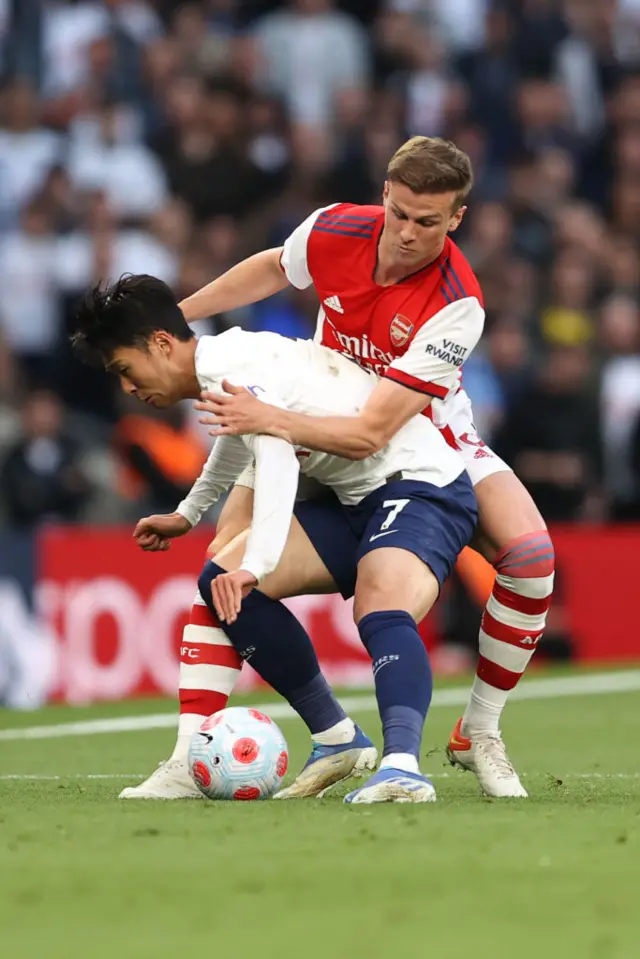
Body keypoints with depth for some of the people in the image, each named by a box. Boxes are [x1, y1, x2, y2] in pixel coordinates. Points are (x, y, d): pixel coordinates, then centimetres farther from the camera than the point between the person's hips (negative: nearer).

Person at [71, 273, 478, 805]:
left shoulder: (232, 368, -19)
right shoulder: (229, 360, 11)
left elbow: (277, 457, -37)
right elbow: (239, 437, 35)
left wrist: (255, 566, -48)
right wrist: (187, 514, 50)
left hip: (422, 482, -10)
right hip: (356, 499, 10)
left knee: (382, 613, -36)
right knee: (221, 581, 2)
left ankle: (402, 766, -56)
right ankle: (336, 738, 5)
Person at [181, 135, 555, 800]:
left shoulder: (457, 305, -34)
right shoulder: (333, 230, -21)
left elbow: (370, 434, -40)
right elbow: (273, 269, 8)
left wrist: (272, 419, -51)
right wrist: (178, 314, 10)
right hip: (319, 425, 3)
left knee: (529, 552, -25)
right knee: (228, 554, -16)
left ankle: (479, 733, -6)